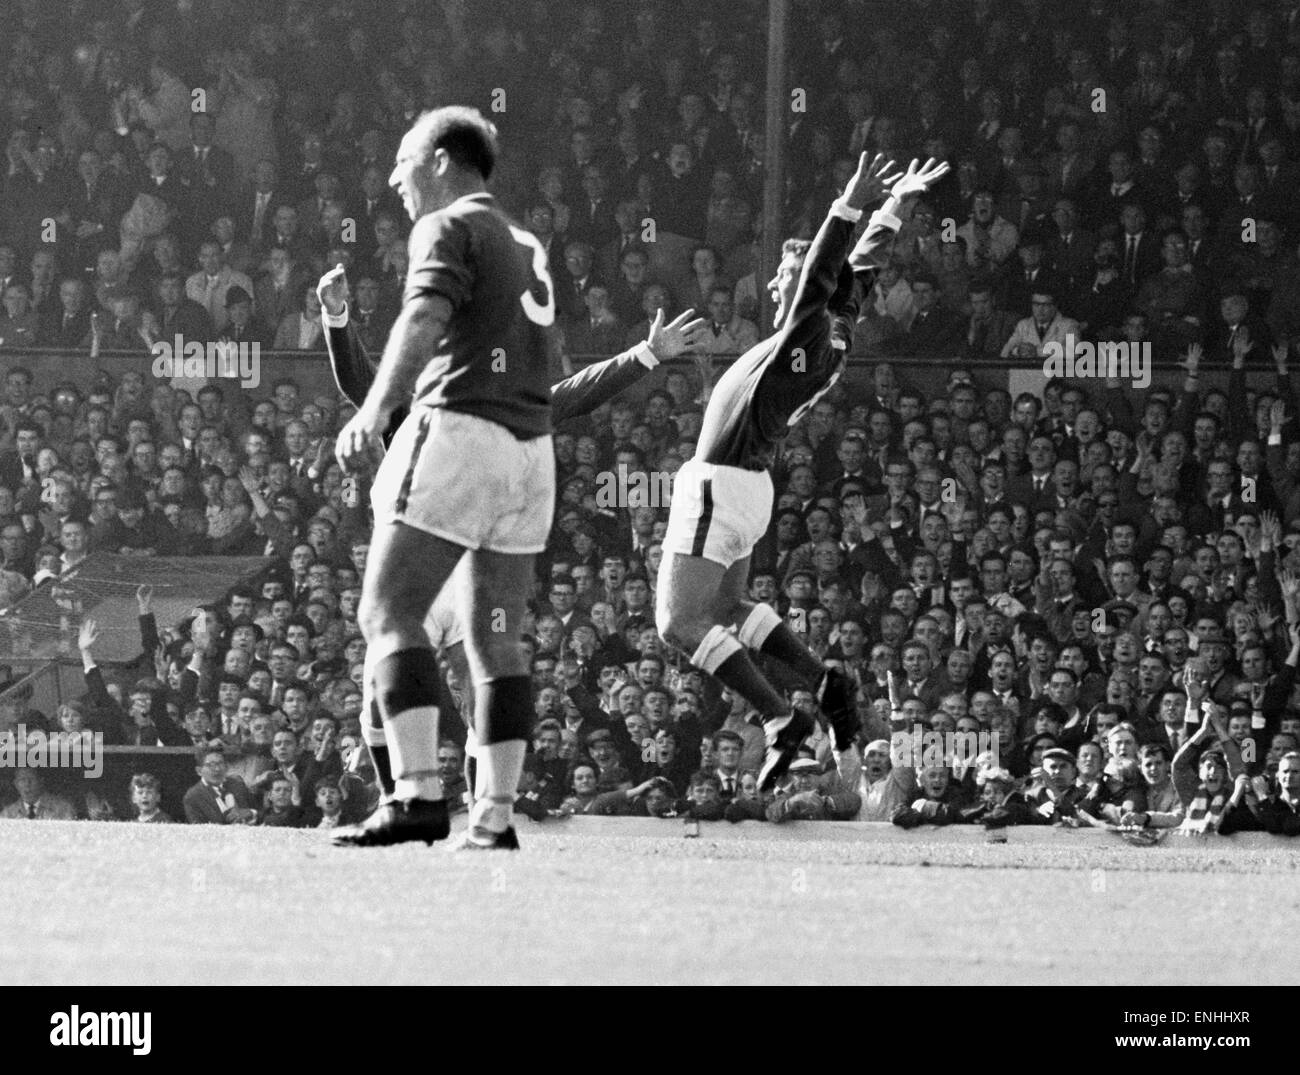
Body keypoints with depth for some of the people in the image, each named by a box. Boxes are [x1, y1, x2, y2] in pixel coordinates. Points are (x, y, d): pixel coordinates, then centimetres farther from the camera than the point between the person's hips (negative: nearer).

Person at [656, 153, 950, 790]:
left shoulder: (811, 330, -18)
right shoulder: (837, 332, 5)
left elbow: (821, 276, -33)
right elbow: (858, 271, 18)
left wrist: (851, 207, -39)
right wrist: (892, 210, 21)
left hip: (718, 487, -10)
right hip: (751, 485, 10)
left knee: (681, 624, -8)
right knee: (726, 611, 24)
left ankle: (781, 719, -15)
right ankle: (824, 682, 13)